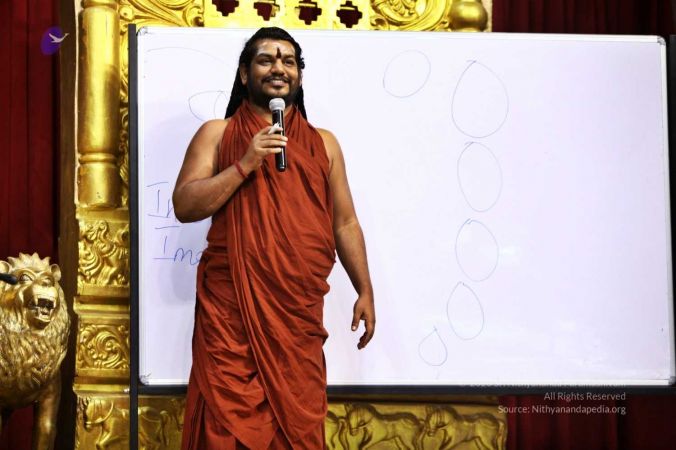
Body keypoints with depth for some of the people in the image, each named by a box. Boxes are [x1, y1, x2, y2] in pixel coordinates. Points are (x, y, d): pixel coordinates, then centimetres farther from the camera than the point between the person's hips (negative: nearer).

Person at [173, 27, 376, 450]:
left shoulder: (323, 143, 15)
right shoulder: (218, 134, 7)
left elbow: (345, 223, 16)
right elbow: (184, 206, -2)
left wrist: (365, 290, 11)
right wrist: (245, 165, -11)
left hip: (299, 308, 2)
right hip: (232, 307, -2)